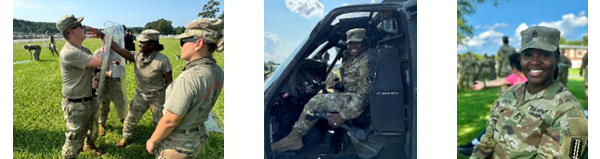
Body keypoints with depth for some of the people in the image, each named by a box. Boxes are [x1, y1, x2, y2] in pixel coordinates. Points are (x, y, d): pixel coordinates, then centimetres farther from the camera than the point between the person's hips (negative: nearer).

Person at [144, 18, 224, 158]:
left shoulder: (189, 78, -31)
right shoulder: (217, 72, -7)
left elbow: (170, 121, -24)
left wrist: (152, 140, -7)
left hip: (177, 145, -7)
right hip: (198, 139, 8)